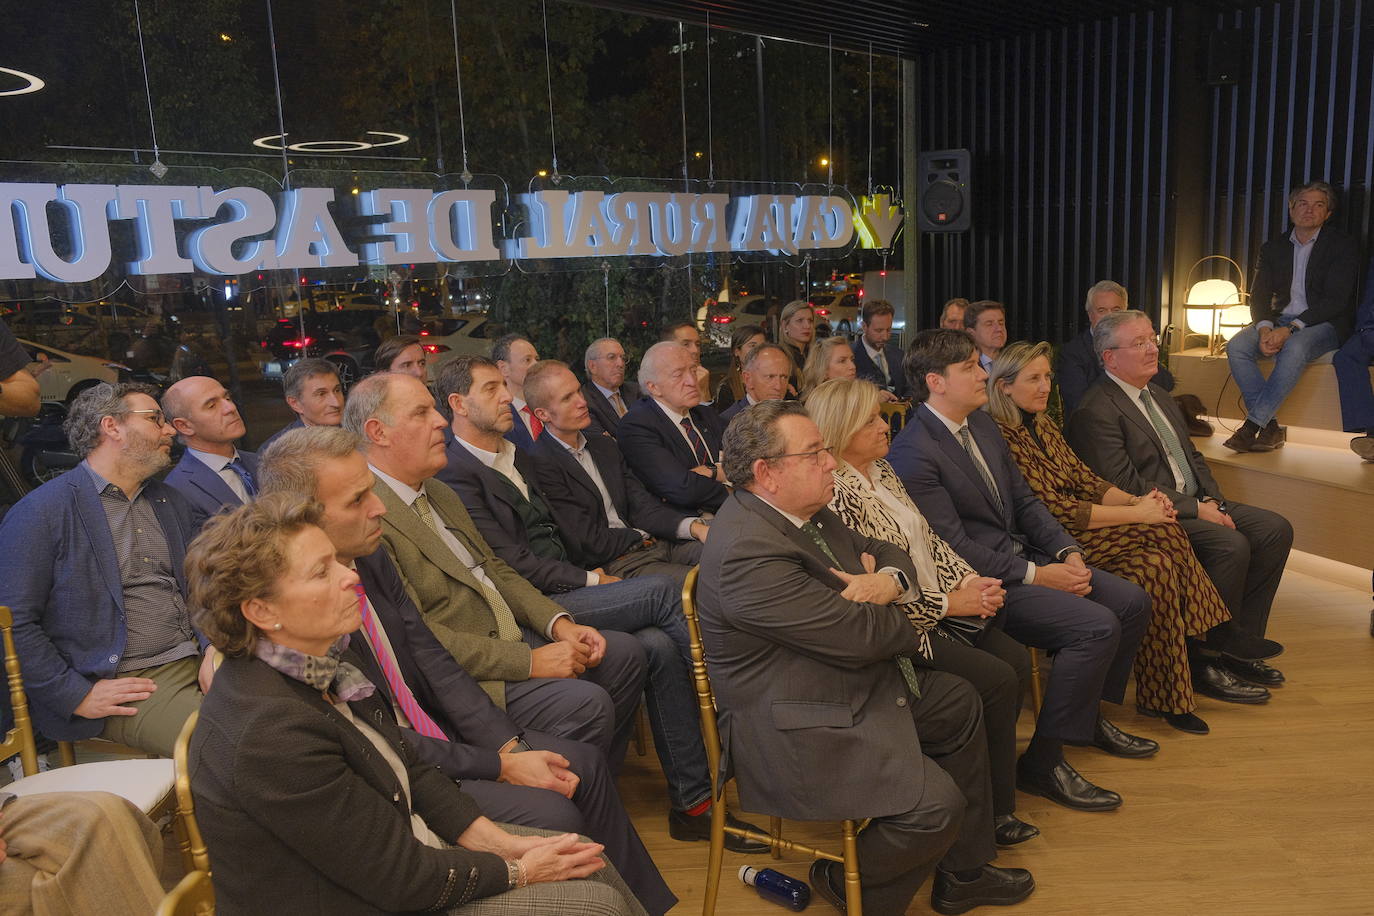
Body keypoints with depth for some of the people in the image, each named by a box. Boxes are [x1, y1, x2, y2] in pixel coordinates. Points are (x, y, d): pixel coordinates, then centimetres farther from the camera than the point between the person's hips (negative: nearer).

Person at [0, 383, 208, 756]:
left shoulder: (171, 502, 19)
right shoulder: (40, 512, -3)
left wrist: (214, 648, 1)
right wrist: (79, 696, -12)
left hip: (198, 660, 6)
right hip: (126, 686, -6)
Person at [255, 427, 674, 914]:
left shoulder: (371, 557, -2)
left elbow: (435, 662, 3)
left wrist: (511, 746, -5)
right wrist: (499, 766, -17)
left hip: (439, 731, 8)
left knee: (584, 763, 4)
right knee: (551, 815, -18)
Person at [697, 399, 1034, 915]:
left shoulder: (806, 512, 4)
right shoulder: (748, 552, -29)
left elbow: (884, 553, 14)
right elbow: (861, 636, -28)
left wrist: (888, 580, -11)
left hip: (856, 687, 11)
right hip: (798, 733, -11)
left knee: (959, 704, 20)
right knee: (935, 803, -21)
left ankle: (964, 872, 32)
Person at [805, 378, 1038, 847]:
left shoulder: (881, 469, 10)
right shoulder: (836, 496, -20)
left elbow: (927, 538, 14)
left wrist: (970, 579, -2)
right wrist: (949, 603, -17)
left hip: (940, 606, 9)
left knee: (1017, 659, -2)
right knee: (998, 680, -15)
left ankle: (995, 788, 12)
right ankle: (996, 811, 5)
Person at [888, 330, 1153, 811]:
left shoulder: (982, 424, 10)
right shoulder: (913, 454, -20)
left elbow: (1024, 499, 14)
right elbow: (954, 546, -21)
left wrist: (1068, 552, -1)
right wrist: (1035, 575, -19)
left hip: (1022, 554, 9)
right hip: (983, 582, -9)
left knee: (1132, 602, 6)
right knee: (1097, 626, -22)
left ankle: (1090, 714, 26)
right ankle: (1043, 762, -8)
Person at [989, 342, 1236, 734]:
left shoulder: (1043, 424, 15)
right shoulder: (1001, 437, -15)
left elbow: (1084, 479, 12)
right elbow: (1054, 509, -18)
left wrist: (1136, 499, -6)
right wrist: (1137, 513, -13)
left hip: (1072, 530, 8)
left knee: (1168, 532, -15)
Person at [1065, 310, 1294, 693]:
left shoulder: (1160, 399, 19)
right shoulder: (1095, 412, -13)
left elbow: (1193, 457, 21)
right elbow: (1124, 486, -19)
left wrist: (1213, 501, 1)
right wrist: (1195, 509, -18)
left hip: (1195, 504, 10)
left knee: (1276, 529, -4)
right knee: (1231, 544, -27)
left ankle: (1239, 643, 1)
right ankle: (1209, 657, -12)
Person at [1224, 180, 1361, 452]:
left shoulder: (1342, 246, 0)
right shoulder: (1273, 248, 14)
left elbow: (1335, 300, -11)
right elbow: (1259, 295, 6)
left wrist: (1289, 329, -23)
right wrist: (1265, 328, -16)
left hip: (1324, 325, -4)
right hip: (1280, 322, 5)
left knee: (1294, 348, -38)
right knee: (1236, 346, -25)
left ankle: (1252, 425, -35)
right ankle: (1270, 426, -25)